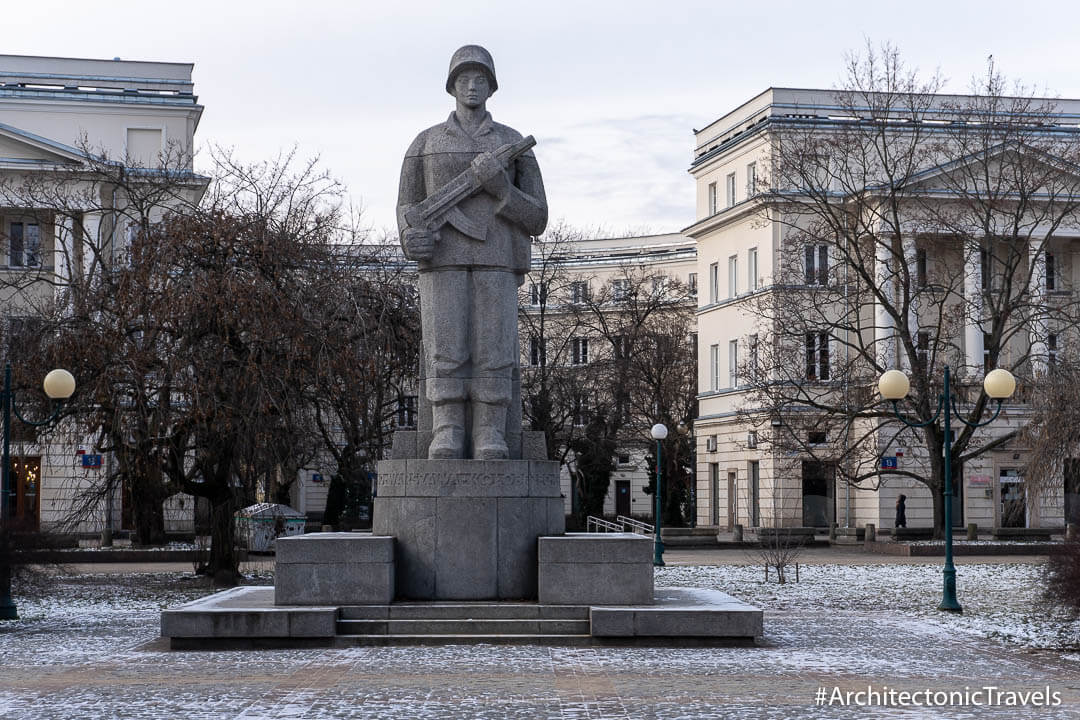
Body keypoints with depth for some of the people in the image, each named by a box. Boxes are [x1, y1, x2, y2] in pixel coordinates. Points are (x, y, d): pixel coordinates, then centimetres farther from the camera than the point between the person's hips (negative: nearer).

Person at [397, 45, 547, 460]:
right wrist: (412, 238, -15)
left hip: (496, 262, 0)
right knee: (446, 355, -10)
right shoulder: (426, 143, 14)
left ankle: (490, 448, -9)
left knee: (493, 356, -9)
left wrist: (498, 185, -13)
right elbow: (408, 210, 11)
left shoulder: (514, 145, 12)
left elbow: (536, 220, 6)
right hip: (444, 261, 0)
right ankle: (446, 445, -9)